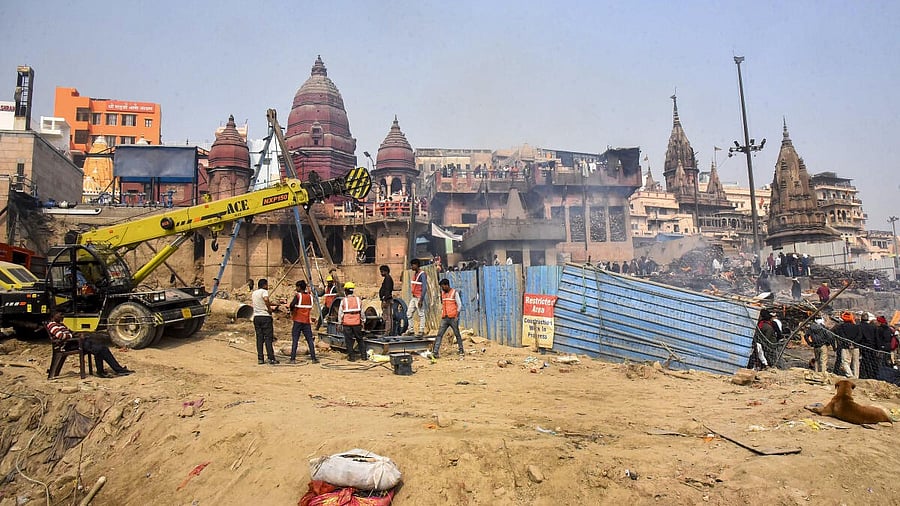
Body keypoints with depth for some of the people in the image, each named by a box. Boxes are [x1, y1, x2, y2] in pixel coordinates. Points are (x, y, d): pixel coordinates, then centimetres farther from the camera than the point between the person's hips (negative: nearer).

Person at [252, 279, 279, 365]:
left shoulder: (254, 293, 16)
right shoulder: (264, 291, -7)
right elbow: (266, 300, -29)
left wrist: (274, 304, 31)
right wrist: (270, 309, -16)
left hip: (256, 317, 7)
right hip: (265, 316, -7)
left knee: (259, 338, 8)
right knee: (268, 338, -4)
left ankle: (260, 359, 6)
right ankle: (271, 359, -5)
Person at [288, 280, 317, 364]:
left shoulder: (298, 295, -9)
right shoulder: (309, 296, 7)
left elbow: (292, 305, -23)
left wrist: (292, 311, -5)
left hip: (298, 321, -4)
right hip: (307, 321, 4)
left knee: (295, 340, 1)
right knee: (310, 340, 5)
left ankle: (293, 359, -2)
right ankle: (313, 358, 1)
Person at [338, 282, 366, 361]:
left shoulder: (343, 301, -6)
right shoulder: (358, 299, 2)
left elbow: (340, 313, -2)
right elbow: (362, 312, 8)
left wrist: (340, 322, 7)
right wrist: (363, 320, 19)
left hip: (347, 323, -2)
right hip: (357, 323, 3)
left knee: (349, 341, 6)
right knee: (360, 339, 13)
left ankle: (352, 357, 7)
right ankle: (363, 355, 12)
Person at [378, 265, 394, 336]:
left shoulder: (388, 279, -13)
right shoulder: (387, 278, 19)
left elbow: (387, 291, -21)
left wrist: (385, 301, -25)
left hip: (387, 300, -11)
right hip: (387, 300, 11)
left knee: (387, 317, -10)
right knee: (389, 317, 12)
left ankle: (387, 332, -11)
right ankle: (390, 332, 15)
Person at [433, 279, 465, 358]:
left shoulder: (454, 293, -4)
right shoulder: (442, 293, 12)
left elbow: (459, 305, -5)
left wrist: (456, 316, -11)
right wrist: (442, 314, 11)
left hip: (453, 318, -5)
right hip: (444, 318, 5)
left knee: (457, 334, 5)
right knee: (439, 334, -5)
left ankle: (461, 351, 17)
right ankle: (435, 352, -9)